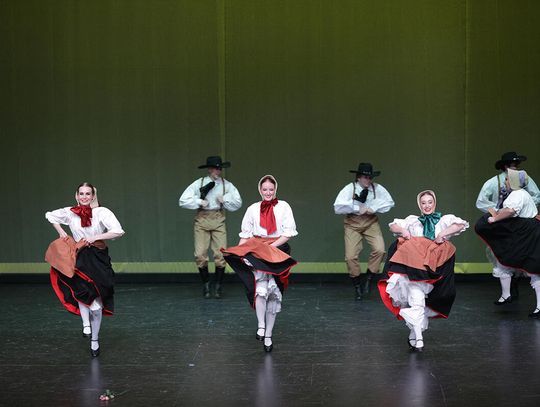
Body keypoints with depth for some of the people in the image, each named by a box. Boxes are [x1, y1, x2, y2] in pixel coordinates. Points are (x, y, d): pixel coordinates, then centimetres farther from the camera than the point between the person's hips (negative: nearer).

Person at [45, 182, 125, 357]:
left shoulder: (102, 212, -9)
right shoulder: (70, 213, 1)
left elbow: (118, 231, -18)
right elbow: (50, 215, 19)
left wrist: (96, 237, -17)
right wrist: (61, 233, 9)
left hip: (98, 259, -2)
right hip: (79, 259, 2)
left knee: (97, 303, 4)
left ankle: (94, 340, 19)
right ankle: (86, 324, -15)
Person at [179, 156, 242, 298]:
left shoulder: (227, 185, 5)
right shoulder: (198, 184, 1)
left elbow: (238, 203, 10)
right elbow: (183, 201, 0)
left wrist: (225, 200, -4)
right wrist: (199, 202, -9)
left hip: (219, 220, 1)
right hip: (202, 219, 0)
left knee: (221, 254, -6)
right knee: (200, 255, -3)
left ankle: (218, 286, 10)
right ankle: (205, 284, 16)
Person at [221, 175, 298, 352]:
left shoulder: (283, 207, 6)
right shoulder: (253, 209, 11)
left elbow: (288, 233, 0)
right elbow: (245, 235, 8)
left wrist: (271, 246, -10)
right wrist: (238, 252, -7)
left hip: (278, 252, 0)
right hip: (257, 253, 0)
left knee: (274, 293, 0)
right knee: (261, 286, -23)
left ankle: (268, 335, 7)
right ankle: (261, 326, -18)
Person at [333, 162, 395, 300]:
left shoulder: (377, 188, -7)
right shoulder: (349, 189, -13)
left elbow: (390, 202, -2)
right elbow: (337, 207, -20)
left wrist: (374, 209, -14)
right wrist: (357, 208, -21)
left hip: (371, 222, 1)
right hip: (352, 223, -1)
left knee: (379, 250, -19)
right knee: (350, 256, -7)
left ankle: (369, 279, 4)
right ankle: (357, 286, 15)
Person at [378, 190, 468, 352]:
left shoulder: (444, 220, 14)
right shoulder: (413, 220, 21)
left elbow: (461, 225, -2)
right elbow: (393, 225, 23)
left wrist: (443, 234, -12)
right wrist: (403, 231, 2)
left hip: (433, 269, 0)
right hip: (414, 267, 0)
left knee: (424, 303, 6)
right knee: (417, 301, -13)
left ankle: (413, 335, 21)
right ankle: (418, 338, -16)